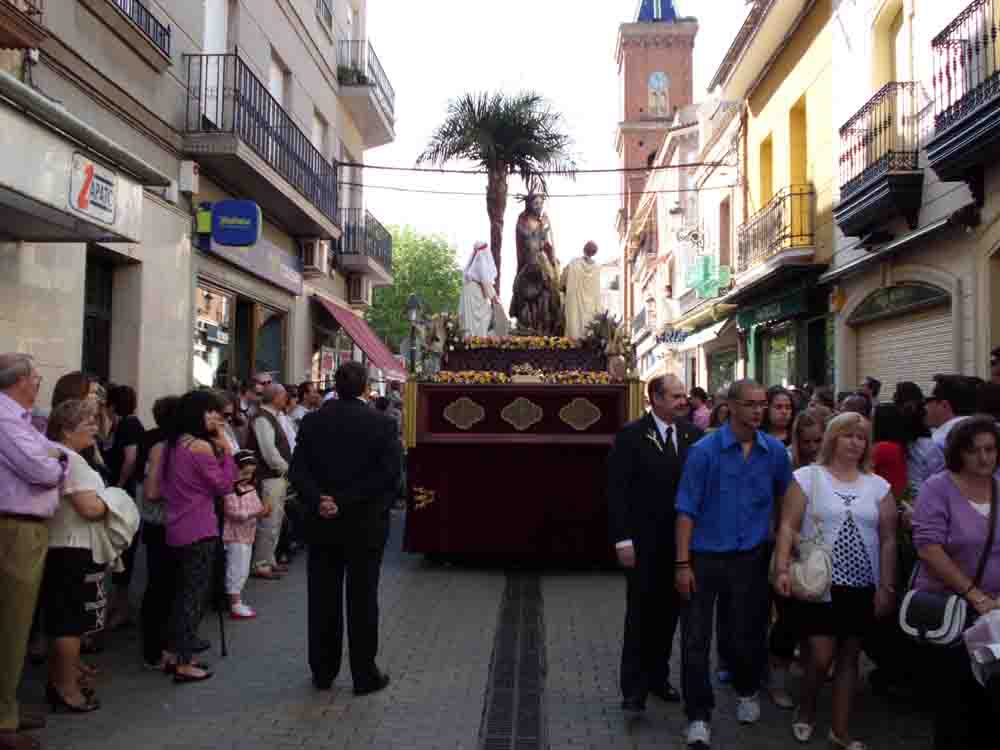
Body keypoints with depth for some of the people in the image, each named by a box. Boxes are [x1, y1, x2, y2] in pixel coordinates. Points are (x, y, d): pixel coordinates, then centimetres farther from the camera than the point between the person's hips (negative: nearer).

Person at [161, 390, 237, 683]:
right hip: (199, 530, -9)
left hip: (178, 527, 9)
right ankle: (184, 664, 6)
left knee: (183, 592, 18)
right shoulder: (201, 446, -17)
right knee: (195, 594, 0)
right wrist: (226, 449, -8)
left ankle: (176, 655, 26)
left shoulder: (174, 444, 10)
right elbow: (225, 486, -12)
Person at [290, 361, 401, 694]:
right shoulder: (383, 424, -8)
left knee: (323, 599, 12)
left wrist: (319, 501, -13)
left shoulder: (312, 422, -1)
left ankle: (322, 672, 23)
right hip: (366, 526, -2)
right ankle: (364, 675, 15)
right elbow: (388, 476, -14)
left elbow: (298, 470, -6)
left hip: (322, 525, 2)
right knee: (362, 599, 7)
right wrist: (348, 501, -13)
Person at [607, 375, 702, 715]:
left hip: (681, 541, 4)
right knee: (640, 614, 1)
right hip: (644, 542, -4)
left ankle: (658, 677, 30)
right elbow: (617, 491, -11)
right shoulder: (631, 435, -10)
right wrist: (623, 540, -14)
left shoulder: (693, 435, 2)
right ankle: (634, 687, 11)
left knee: (668, 612, 14)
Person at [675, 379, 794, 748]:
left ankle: (747, 692, 43)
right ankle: (699, 716, 15)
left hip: (749, 558, 3)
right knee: (696, 639, 1)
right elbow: (687, 510, -11)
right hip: (704, 557, -2)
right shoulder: (704, 450, -11)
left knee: (745, 634, 16)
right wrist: (682, 564, -14)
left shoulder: (775, 451, -1)